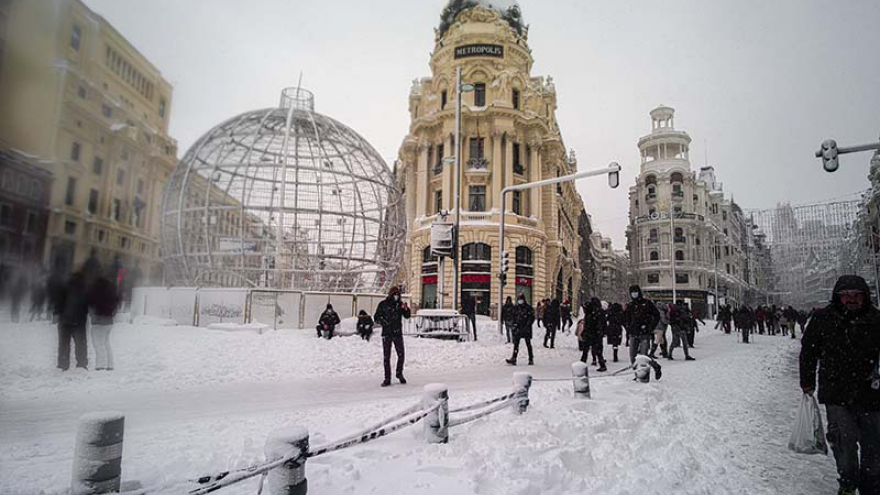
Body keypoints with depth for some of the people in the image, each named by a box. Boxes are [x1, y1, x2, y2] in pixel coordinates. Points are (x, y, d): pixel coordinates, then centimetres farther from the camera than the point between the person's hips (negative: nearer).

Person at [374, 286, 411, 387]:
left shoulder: (400, 304, 6)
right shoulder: (383, 304, -1)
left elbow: (407, 316, 2)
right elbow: (376, 317, 3)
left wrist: (406, 309, -17)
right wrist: (384, 322, -15)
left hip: (398, 333, 2)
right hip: (386, 334, -2)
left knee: (401, 355, 1)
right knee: (386, 357, 2)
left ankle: (399, 373, 24)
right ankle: (387, 379, 9)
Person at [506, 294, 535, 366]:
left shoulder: (528, 308, -3)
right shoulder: (516, 308, 12)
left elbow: (532, 318, -7)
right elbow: (514, 318, 18)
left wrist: (527, 326, -16)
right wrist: (514, 325, 6)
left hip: (526, 329, -4)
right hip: (518, 329, 4)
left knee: (528, 344, 3)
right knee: (516, 344, -3)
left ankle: (531, 359, 13)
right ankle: (513, 359, -6)